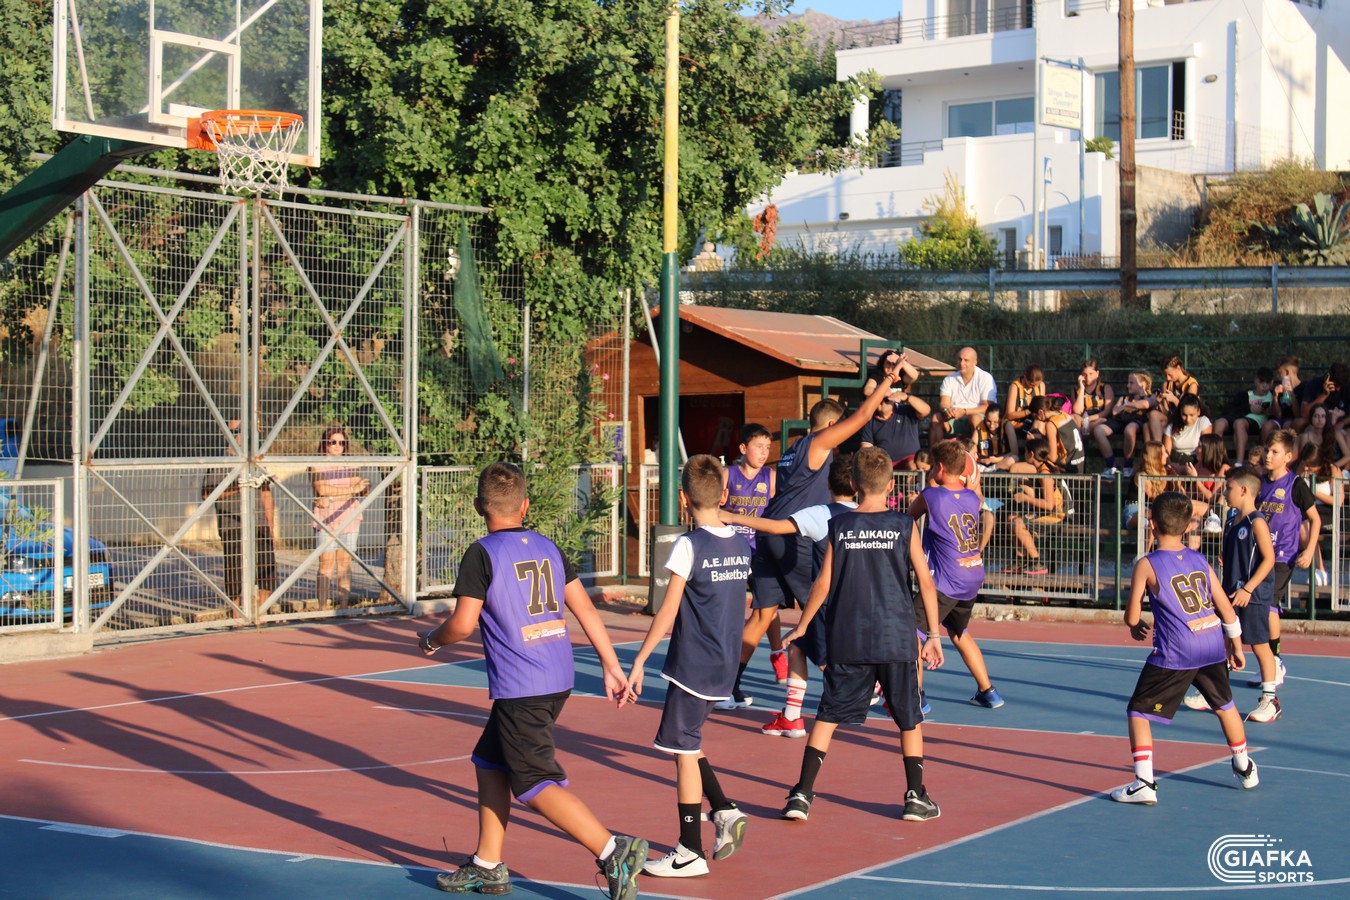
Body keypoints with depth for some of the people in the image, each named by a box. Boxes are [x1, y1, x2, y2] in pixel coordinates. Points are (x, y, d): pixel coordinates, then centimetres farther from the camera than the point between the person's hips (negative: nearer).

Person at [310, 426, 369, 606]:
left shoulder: (351, 465, 13)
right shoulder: (317, 465, 1)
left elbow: (359, 490, 2)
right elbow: (322, 490, -14)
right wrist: (351, 490, -16)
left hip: (349, 520, 3)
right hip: (325, 520, -3)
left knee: (345, 563, 3)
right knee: (326, 563, -8)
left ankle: (344, 604, 6)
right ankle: (323, 606, -8)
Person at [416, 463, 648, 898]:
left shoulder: (482, 553, -9)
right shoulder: (547, 547, 10)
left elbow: (463, 623, -11)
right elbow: (585, 608, 9)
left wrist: (431, 640, 10)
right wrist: (612, 667, 13)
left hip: (520, 688, -8)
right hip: (559, 679, 8)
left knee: (538, 785, -6)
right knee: (490, 761, 20)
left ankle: (613, 851, -18)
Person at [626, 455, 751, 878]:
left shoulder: (689, 546, -15)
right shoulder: (741, 544, 6)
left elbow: (667, 612, -15)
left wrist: (639, 661, -9)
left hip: (693, 665, -8)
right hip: (725, 665, 8)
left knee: (683, 751, 0)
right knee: (687, 744, 21)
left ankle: (691, 852, 3)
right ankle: (724, 811, 10)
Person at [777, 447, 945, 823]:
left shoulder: (839, 526, 0)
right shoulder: (905, 525, -2)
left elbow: (824, 583, 2)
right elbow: (926, 582, -2)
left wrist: (801, 626, 15)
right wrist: (934, 635, 6)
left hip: (847, 641, 1)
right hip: (896, 639, -1)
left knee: (828, 716, 8)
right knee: (909, 718, 13)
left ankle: (802, 794, 2)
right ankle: (916, 797, 16)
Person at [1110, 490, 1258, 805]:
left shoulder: (1147, 565, -4)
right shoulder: (1200, 560, 10)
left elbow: (1132, 617, -1)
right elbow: (1226, 608, 13)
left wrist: (1137, 627, 22)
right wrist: (1235, 646, 26)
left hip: (1174, 653, -5)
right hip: (1214, 646, 6)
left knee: (1139, 711, 3)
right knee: (1224, 704, 28)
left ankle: (1144, 783, -7)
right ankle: (1245, 768, 42)